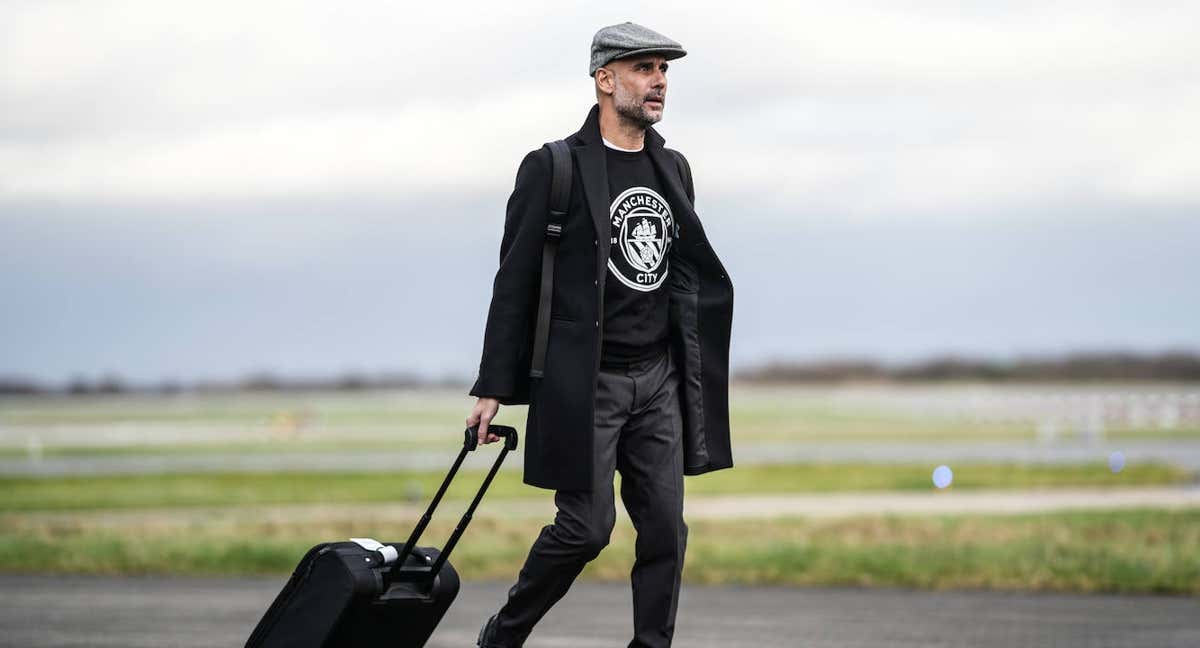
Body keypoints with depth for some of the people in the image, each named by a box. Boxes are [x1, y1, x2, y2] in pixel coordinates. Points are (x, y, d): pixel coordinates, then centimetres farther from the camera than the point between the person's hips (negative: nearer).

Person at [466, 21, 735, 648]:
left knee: (665, 528, 1)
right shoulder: (553, 167, -6)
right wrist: (493, 387, -7)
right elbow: (515, 283, -5)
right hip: (584, 381, -6)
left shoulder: (673, 168, 12)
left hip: (659, 378, 6)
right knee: (586, 526, -7)